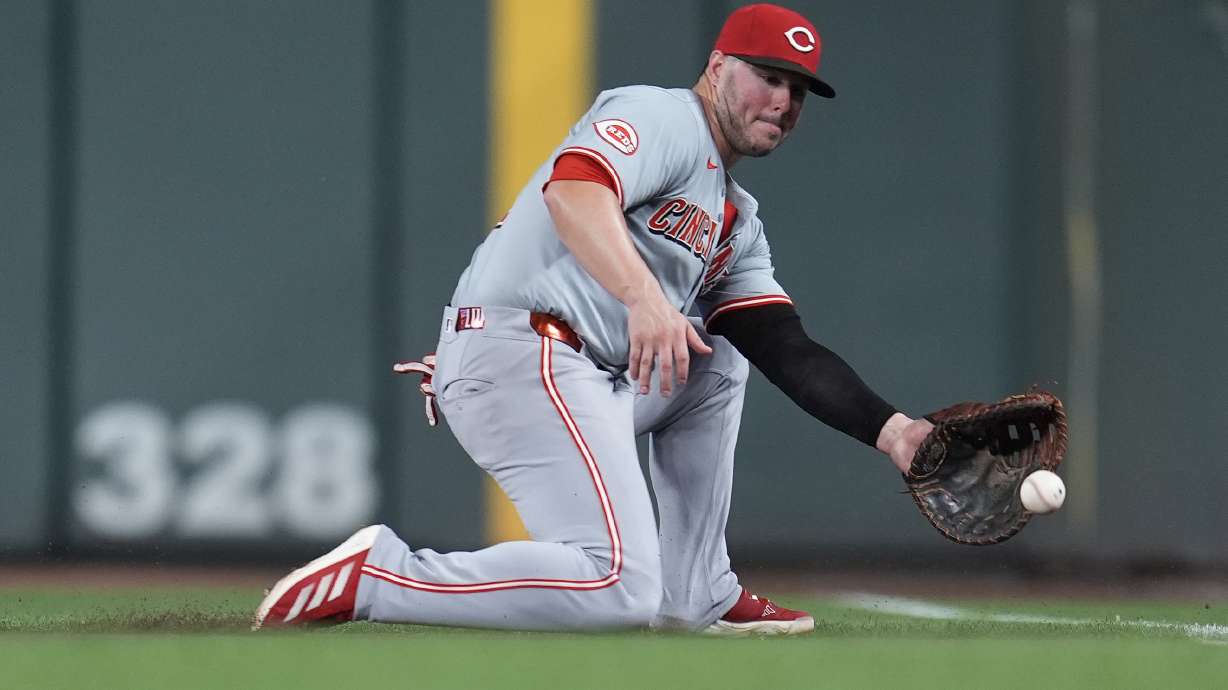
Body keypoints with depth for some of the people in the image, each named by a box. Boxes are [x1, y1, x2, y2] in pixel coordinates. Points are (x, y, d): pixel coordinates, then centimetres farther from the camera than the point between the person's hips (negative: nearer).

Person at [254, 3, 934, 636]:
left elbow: (790, 353, 16)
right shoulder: (660, 117, -1)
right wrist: (645, 295, -37)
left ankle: (699, 598, 21)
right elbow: (573, 189, -23)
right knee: (621, 589, -22)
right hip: (518, 353, -10)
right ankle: (374, 575, -19)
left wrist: (890, 430, 3)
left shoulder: (740, 225, 26)